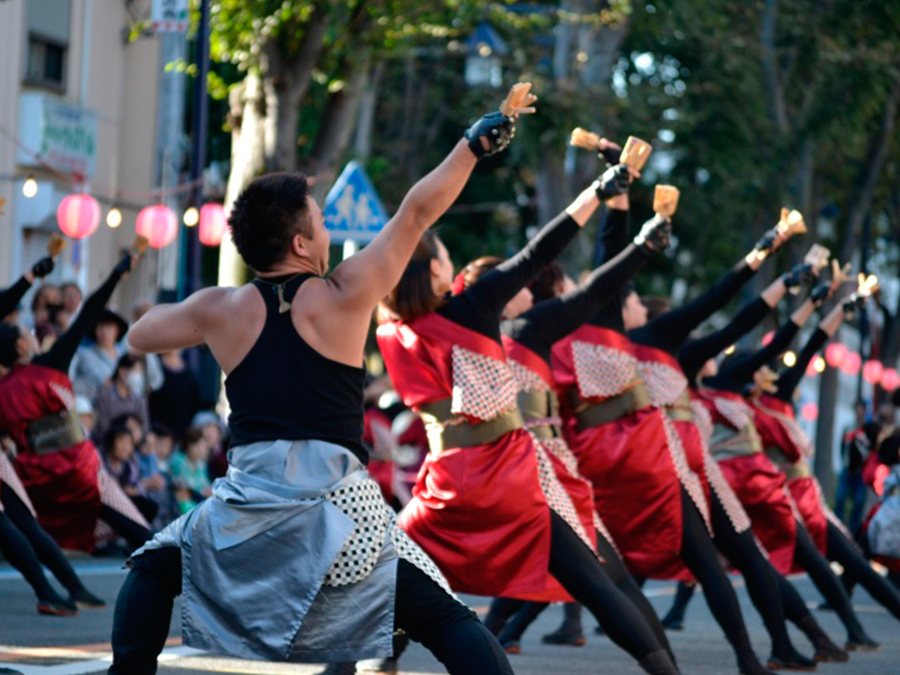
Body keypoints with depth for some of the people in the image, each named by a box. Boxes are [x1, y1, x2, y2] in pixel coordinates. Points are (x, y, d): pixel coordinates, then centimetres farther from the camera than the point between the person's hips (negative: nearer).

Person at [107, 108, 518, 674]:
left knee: (153, 569, 29)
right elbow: (417, 213, 6)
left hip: (247, 515, 2)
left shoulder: (221, 310, 7)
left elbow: (140, 336, 24)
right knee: (452, 625, -3)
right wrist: (475, 143, 13)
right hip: (341, 514, -2)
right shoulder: (343, 297, 0)